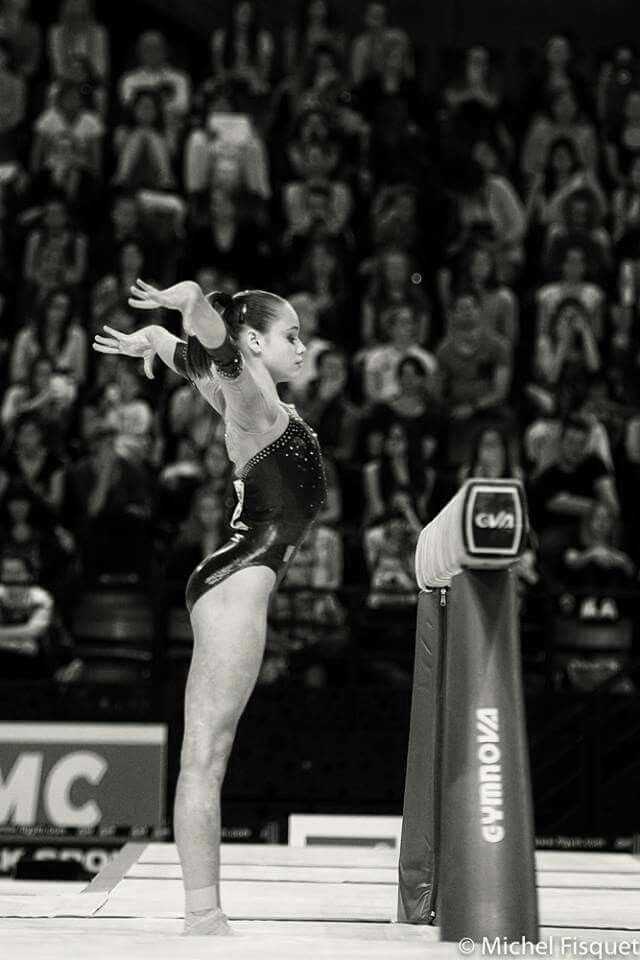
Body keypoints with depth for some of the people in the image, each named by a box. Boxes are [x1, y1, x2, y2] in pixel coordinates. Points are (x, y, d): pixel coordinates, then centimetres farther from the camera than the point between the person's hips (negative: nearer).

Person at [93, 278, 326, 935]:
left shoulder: (249, 403, 19)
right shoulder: (253, 399, -6)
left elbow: (193, 359, 36)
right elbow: (214, 348, -27)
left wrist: (150, 342, 54)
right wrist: (192, 304, -45)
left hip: (232, 581, 10)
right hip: (241, 581, -10)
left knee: (203, 756, 6)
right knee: (206, 754, -12)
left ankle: (202, 914, 7)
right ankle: (202, 914, -14)